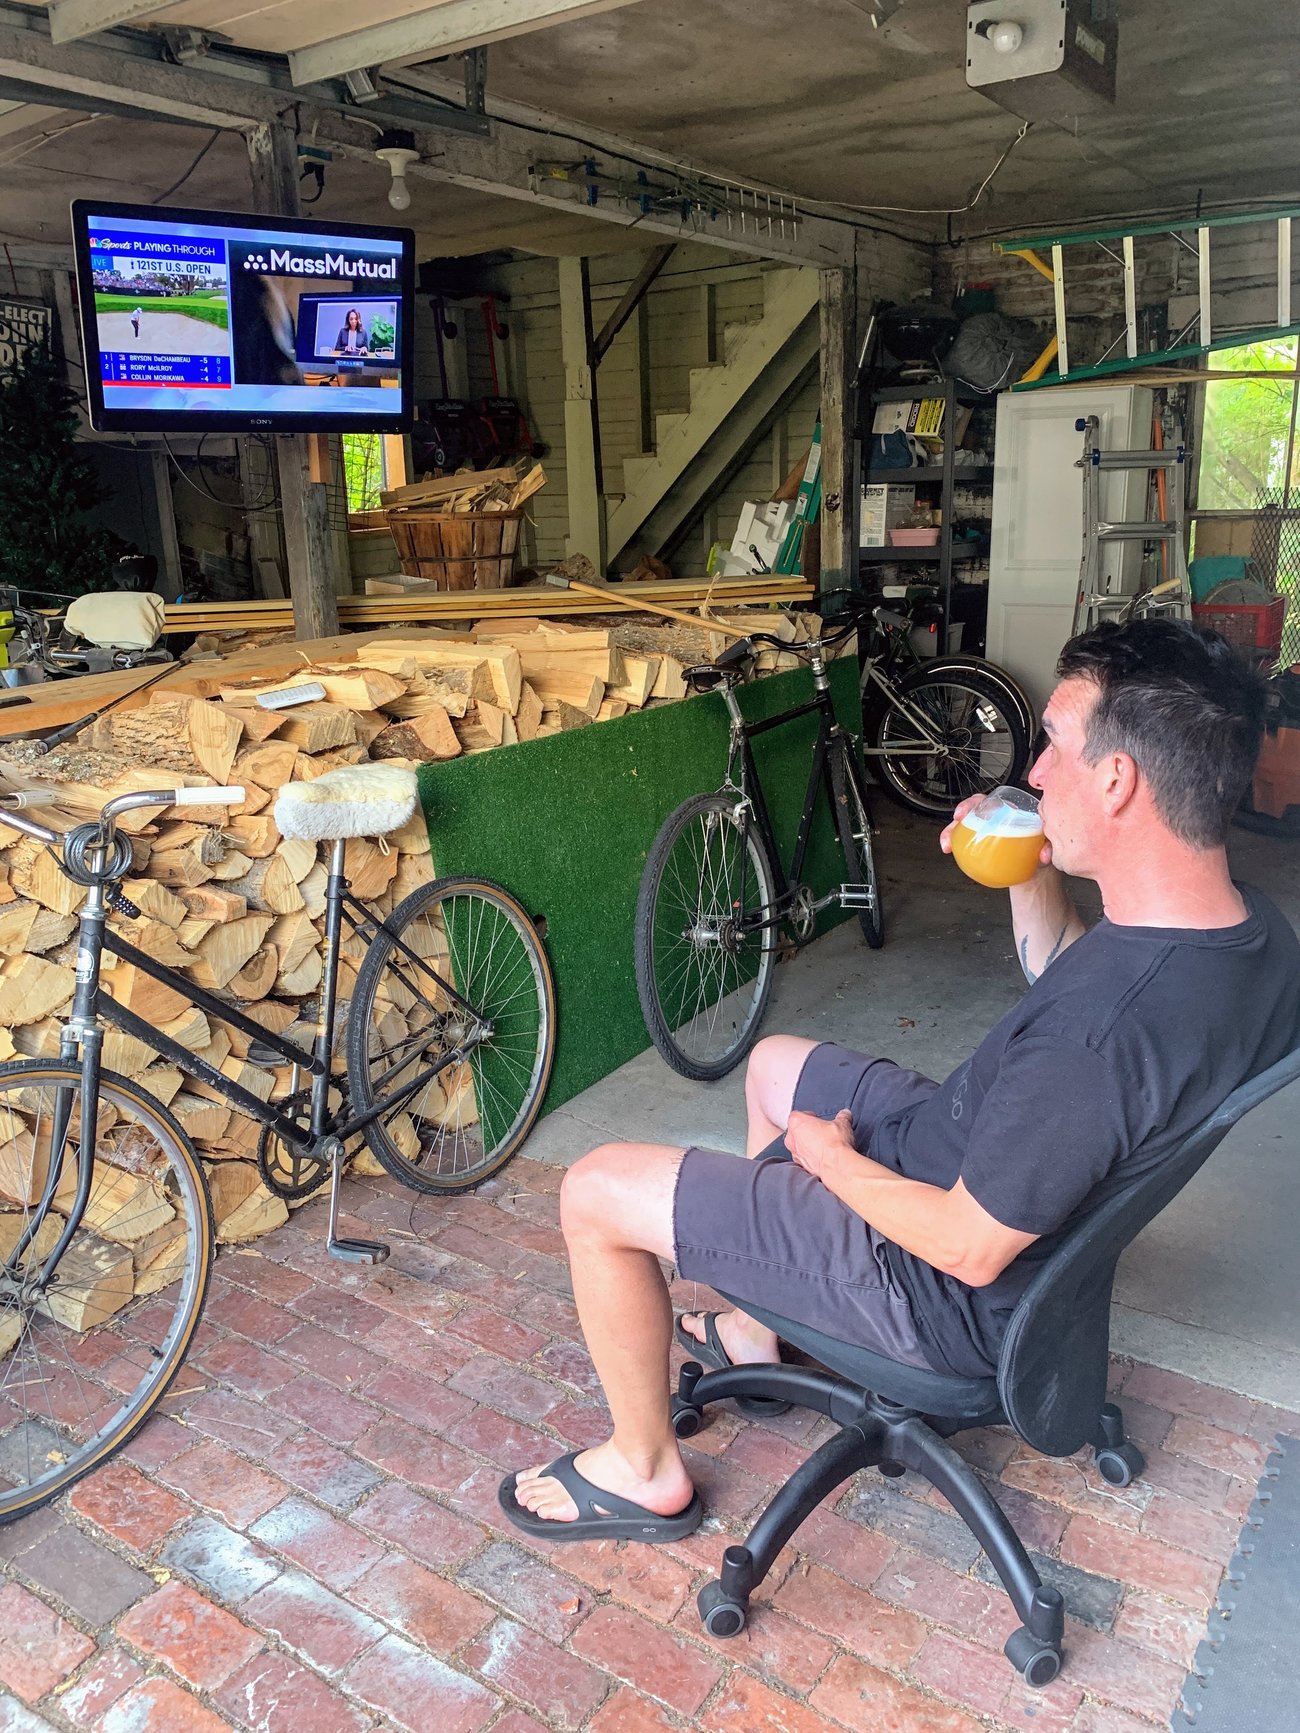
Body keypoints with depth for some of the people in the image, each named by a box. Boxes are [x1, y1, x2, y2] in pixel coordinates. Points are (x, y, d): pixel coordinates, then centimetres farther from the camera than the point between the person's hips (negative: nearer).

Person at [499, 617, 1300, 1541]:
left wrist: (830, 1152, -10)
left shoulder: (1101, 1036, -39)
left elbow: (969, 1250, -27)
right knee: (774, 1060, 27)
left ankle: (646, 1471, 19)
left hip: (951, 1290, -9)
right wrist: (1031, 874, -7)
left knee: (597, 1192, -5)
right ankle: (753, 1333, 40)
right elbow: (1062, 973, 10)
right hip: (993, 1169, 9)